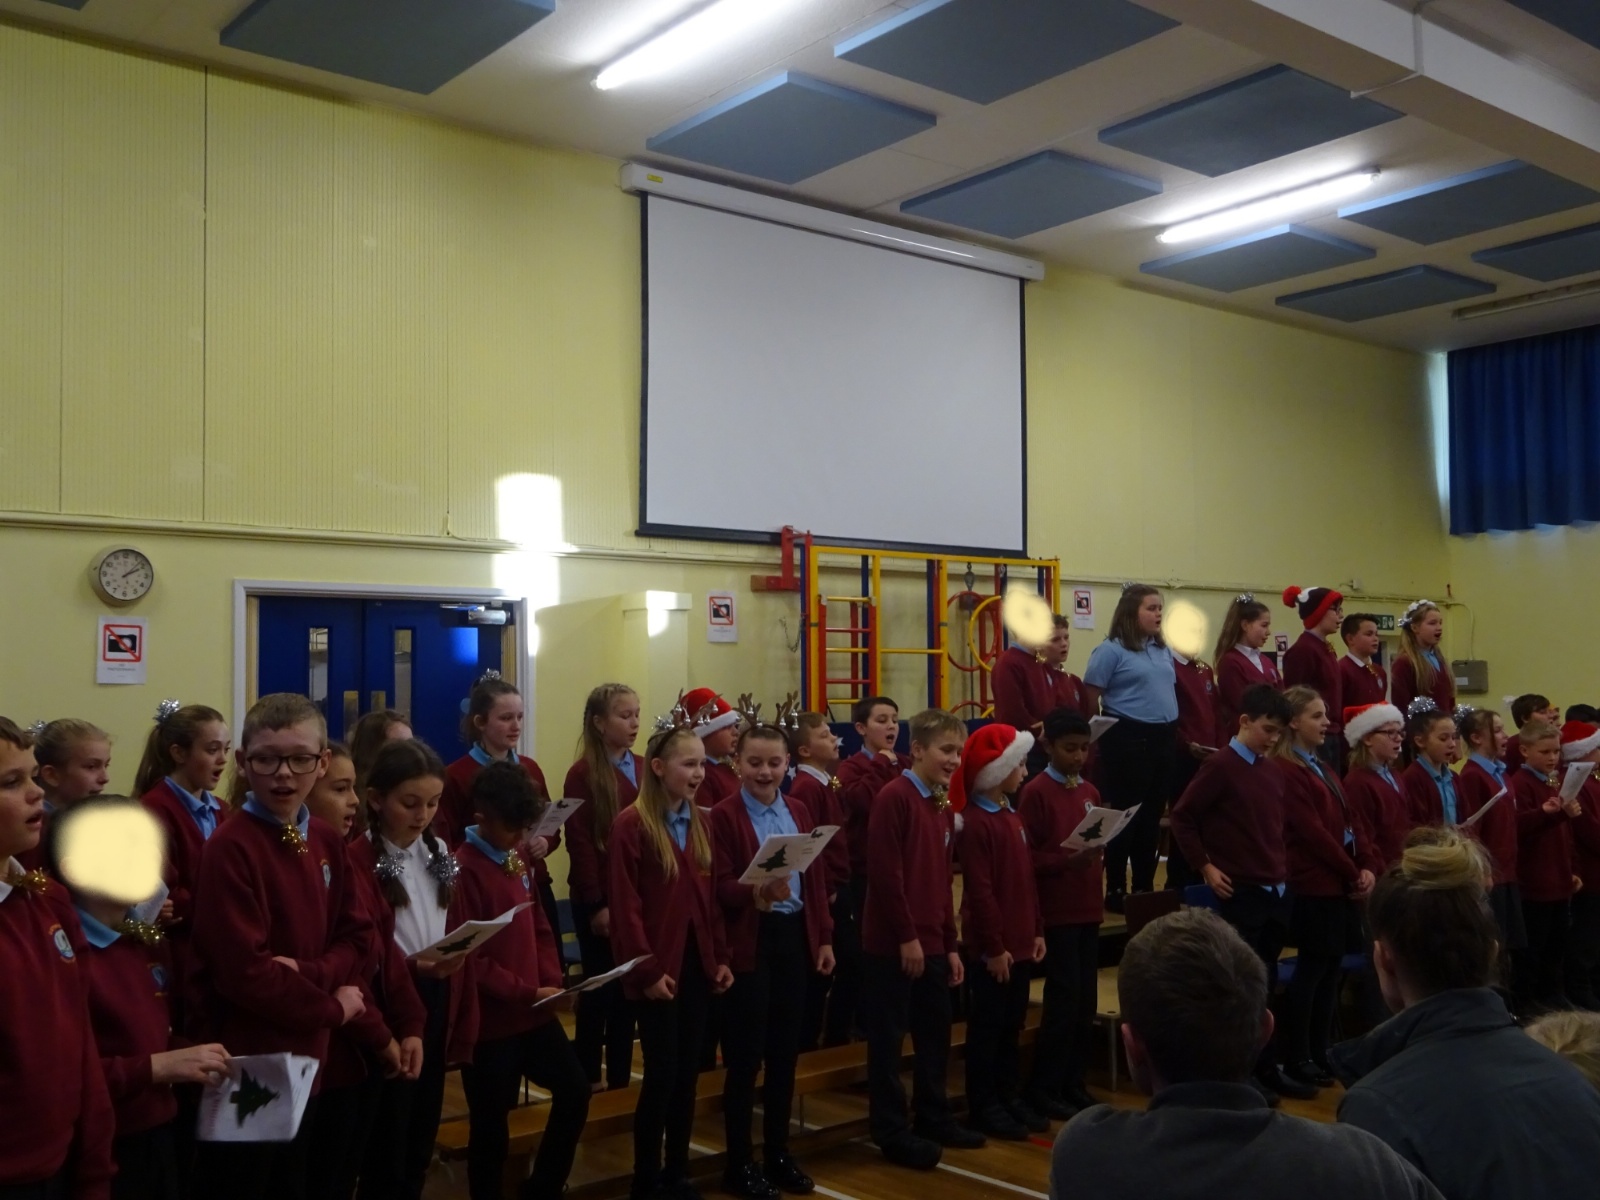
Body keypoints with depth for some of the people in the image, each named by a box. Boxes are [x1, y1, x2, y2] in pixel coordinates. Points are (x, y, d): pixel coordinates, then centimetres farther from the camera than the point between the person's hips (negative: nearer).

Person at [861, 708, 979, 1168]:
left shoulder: (943, 807, 13)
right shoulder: (893, 798, -14)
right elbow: (884, 873, -18)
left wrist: (950, 944, 15)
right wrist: (907, 937, -16)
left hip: (931, 944, 8)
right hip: (892, 944, -8)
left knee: (935, 1033, 15)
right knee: (888, 1039, 2)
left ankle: (933, 1118, 29)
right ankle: (892, 1132, 11)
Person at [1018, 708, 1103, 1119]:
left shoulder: (1090, 792, 12)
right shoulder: (1036, 792, -8)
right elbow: (1027, 856, -11)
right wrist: (1067, 860, -22)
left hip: (1088, 909, 7)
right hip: (1057, 911, -7)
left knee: (1086, 998, 9)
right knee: (1064, 997, -5)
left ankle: (1073, 1083, 21)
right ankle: (1042, 1088, 7)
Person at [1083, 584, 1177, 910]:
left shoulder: (1163, 650, 13)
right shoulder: (1111, 650, -10)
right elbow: (1090, 697, -10)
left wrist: (1172, 727, 13)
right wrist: (1102, 730, -7)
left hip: (1162, 738, 7)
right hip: (1128, 739, -7)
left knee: (1152, 817, 12)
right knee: (1124, 816, -1)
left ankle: (1145, 888, 22)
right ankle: (1116, 891, 8)